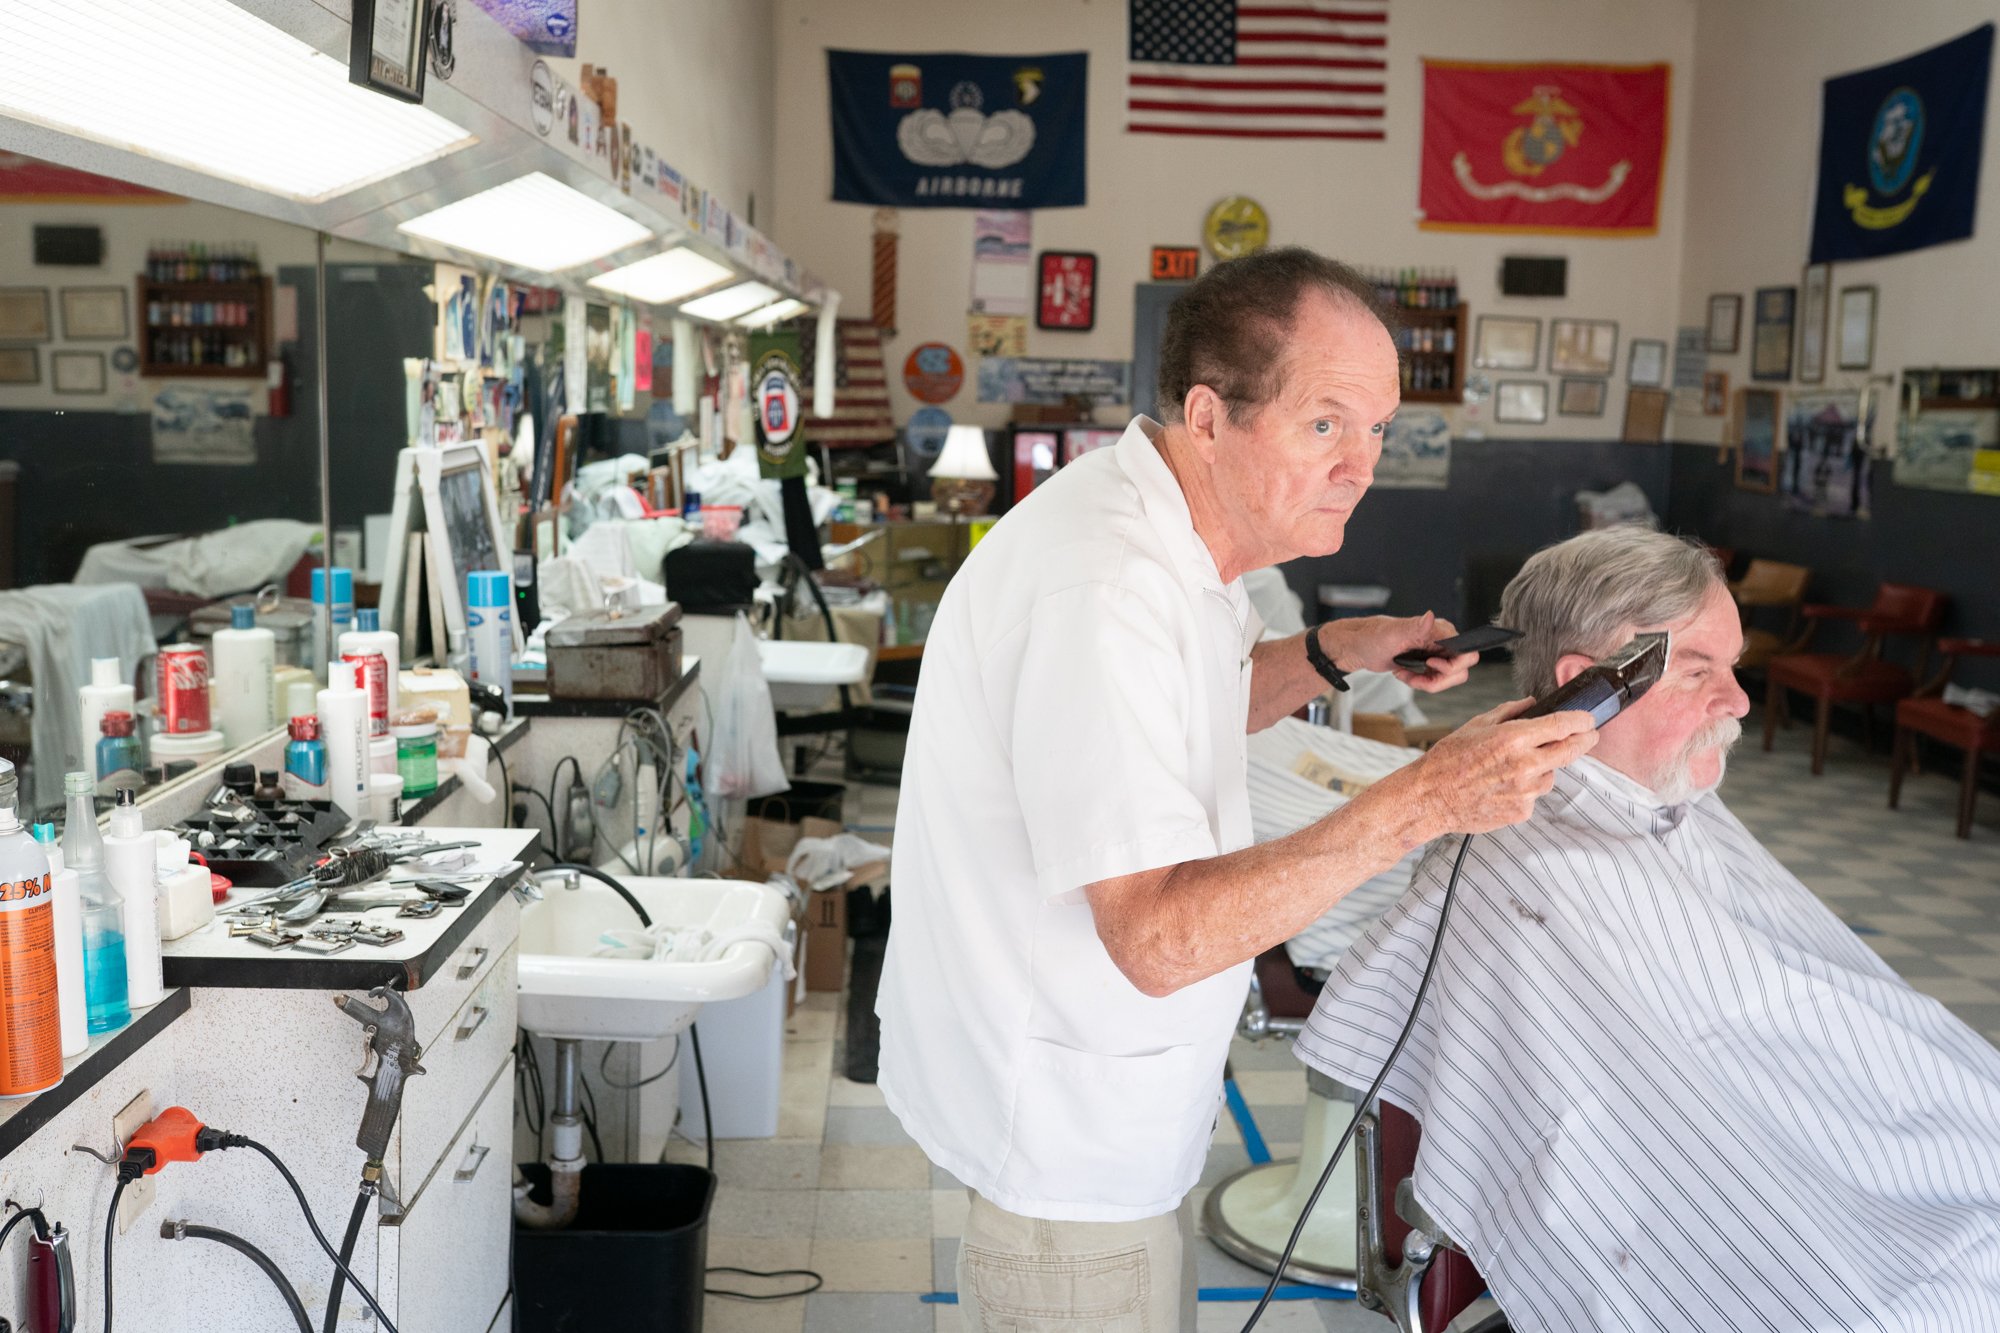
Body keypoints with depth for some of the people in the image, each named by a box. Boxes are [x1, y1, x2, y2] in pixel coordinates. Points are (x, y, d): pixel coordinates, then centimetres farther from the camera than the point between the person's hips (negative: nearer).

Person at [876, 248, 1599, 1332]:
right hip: (1061, 1129, -10)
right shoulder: (1107, 584, -30)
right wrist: (1422, 803, -34)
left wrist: (1331, 655, 6)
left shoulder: (1162, 532, 4)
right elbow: (1158, 937, -33)